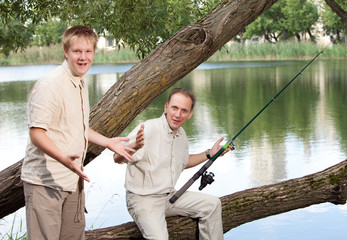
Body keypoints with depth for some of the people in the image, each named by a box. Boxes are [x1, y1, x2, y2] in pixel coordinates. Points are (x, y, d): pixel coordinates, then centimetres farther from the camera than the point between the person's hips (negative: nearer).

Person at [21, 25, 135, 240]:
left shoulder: (81, 84, 13)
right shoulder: (49, 85, -17)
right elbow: (37, 134, -21)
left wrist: (108, 142, 17)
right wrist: (65, 159, -35)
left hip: (72, 180, 9)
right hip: (45, 181, -9)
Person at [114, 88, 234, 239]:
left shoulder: (181, 135, 7)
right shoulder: (148, 129, -20)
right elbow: (117, 158, -29)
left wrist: (209, 154, 19)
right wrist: (135, 146, -50)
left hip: (170, 196, 8)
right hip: (143, 199, -8)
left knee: (212, 204, 3)